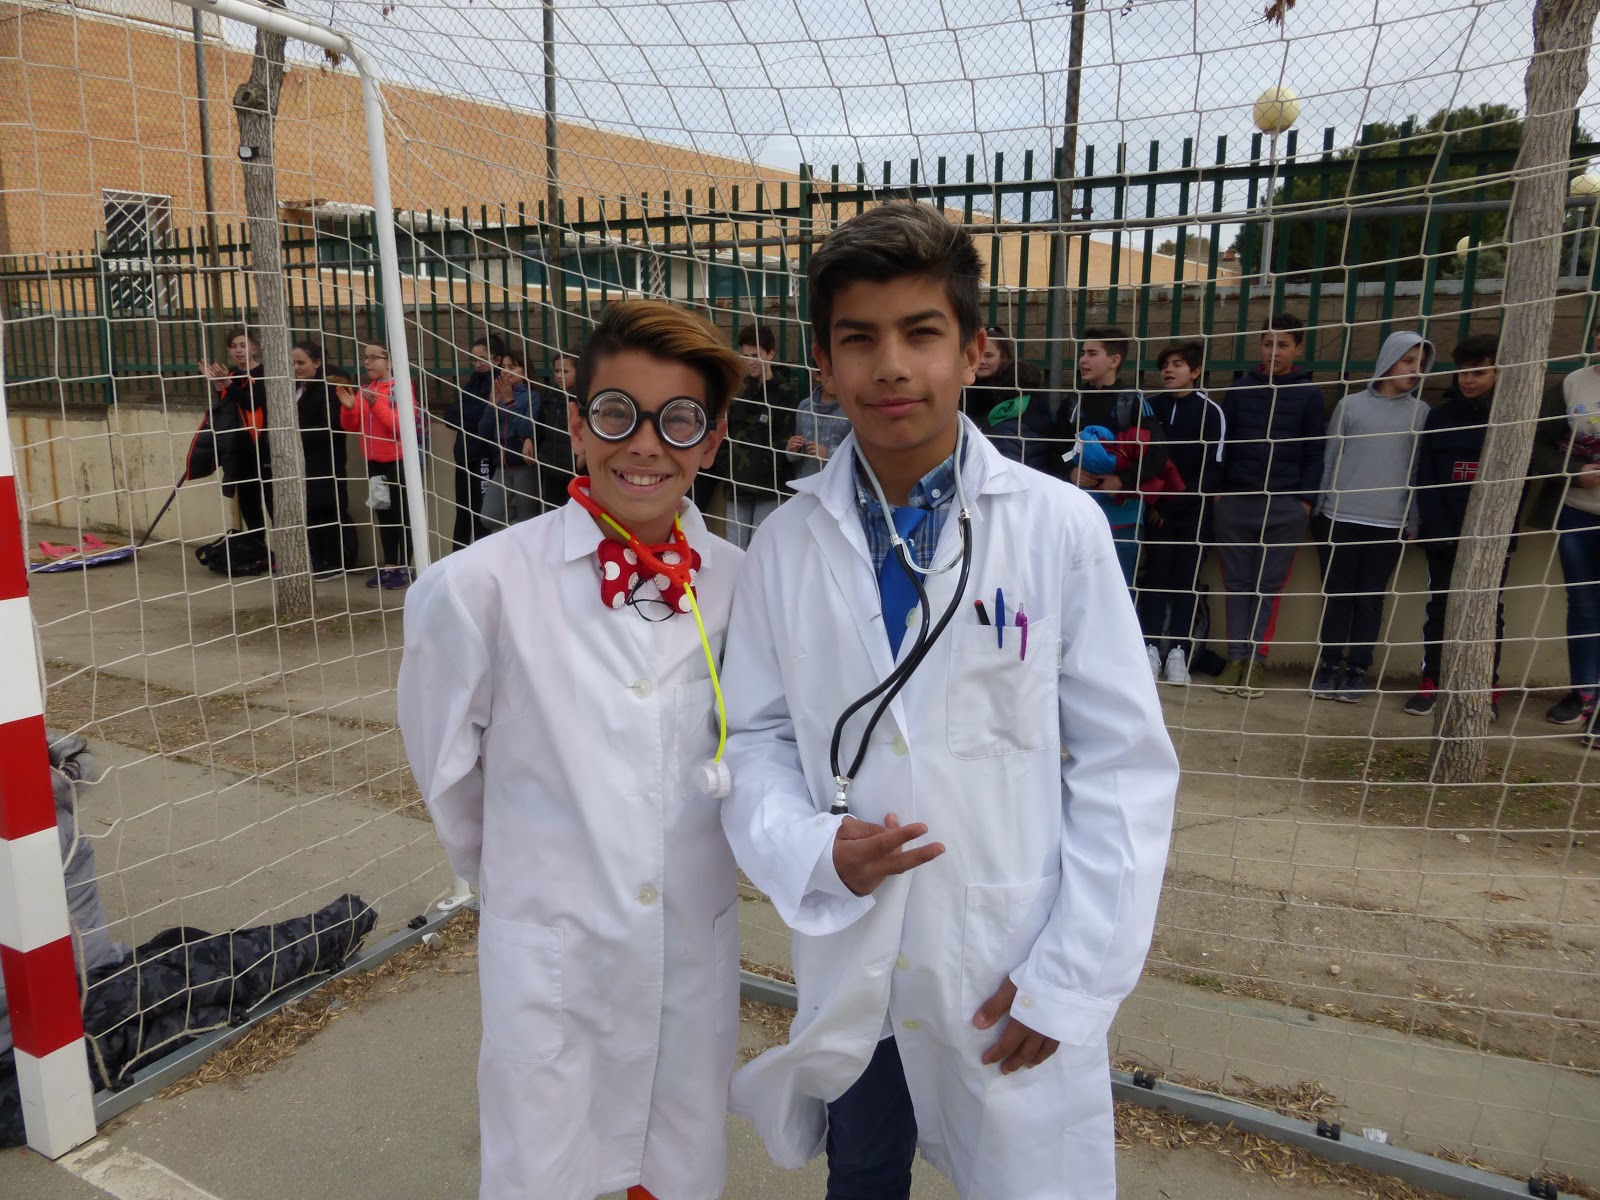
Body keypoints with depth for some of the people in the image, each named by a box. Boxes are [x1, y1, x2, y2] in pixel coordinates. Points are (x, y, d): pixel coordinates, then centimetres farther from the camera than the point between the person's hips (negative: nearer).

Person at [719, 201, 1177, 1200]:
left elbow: (1126, 768, -9)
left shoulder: (1060, 529, -12)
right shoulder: (787, 544, -5)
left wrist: (1071, 981, -10)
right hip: (847, 976, 3)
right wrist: (811, 848, -17)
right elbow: (756, 737, 2)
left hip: (1014, 985, -2)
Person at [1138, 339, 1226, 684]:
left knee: (1186, 580, 2)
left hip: (1192, 511, -2)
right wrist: (1152, 502, -7)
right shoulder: (1151, 406, 4)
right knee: (1155, 577, 2)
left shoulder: (1210, 411, -4)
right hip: (1156, 508, 2)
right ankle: (1151, 647, 7)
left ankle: (1178, 651, 6)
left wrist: (1171, 504, -12)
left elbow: (1211, 470, -7)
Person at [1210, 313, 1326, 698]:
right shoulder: (1240, 388, 11)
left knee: (1269, 586, 0)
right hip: (1234, 501, 2)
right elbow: (1222, 442, 11)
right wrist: (1217, 488, 2)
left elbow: (1314, 453, 4)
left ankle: (1256, 660, 3)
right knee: (1237, 583, 3)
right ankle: (1236, 658, 6)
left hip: (1285, 506, -2)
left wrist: (1306, 500, -5)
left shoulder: (1309, 394, 5)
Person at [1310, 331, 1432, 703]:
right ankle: (1330, 665, 12)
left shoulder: (1421, 413, 6)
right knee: (1337, 593, 3)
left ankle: (1358, 669, 12)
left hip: (1390, 523, 0)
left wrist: (1413, 522, 2)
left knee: (1371, 597, 5)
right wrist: (1324, 506, 6)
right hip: (1343, 518, 0)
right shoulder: (1350, 405, 5)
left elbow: (1422, 470, 6)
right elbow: (1330, 459, 7)